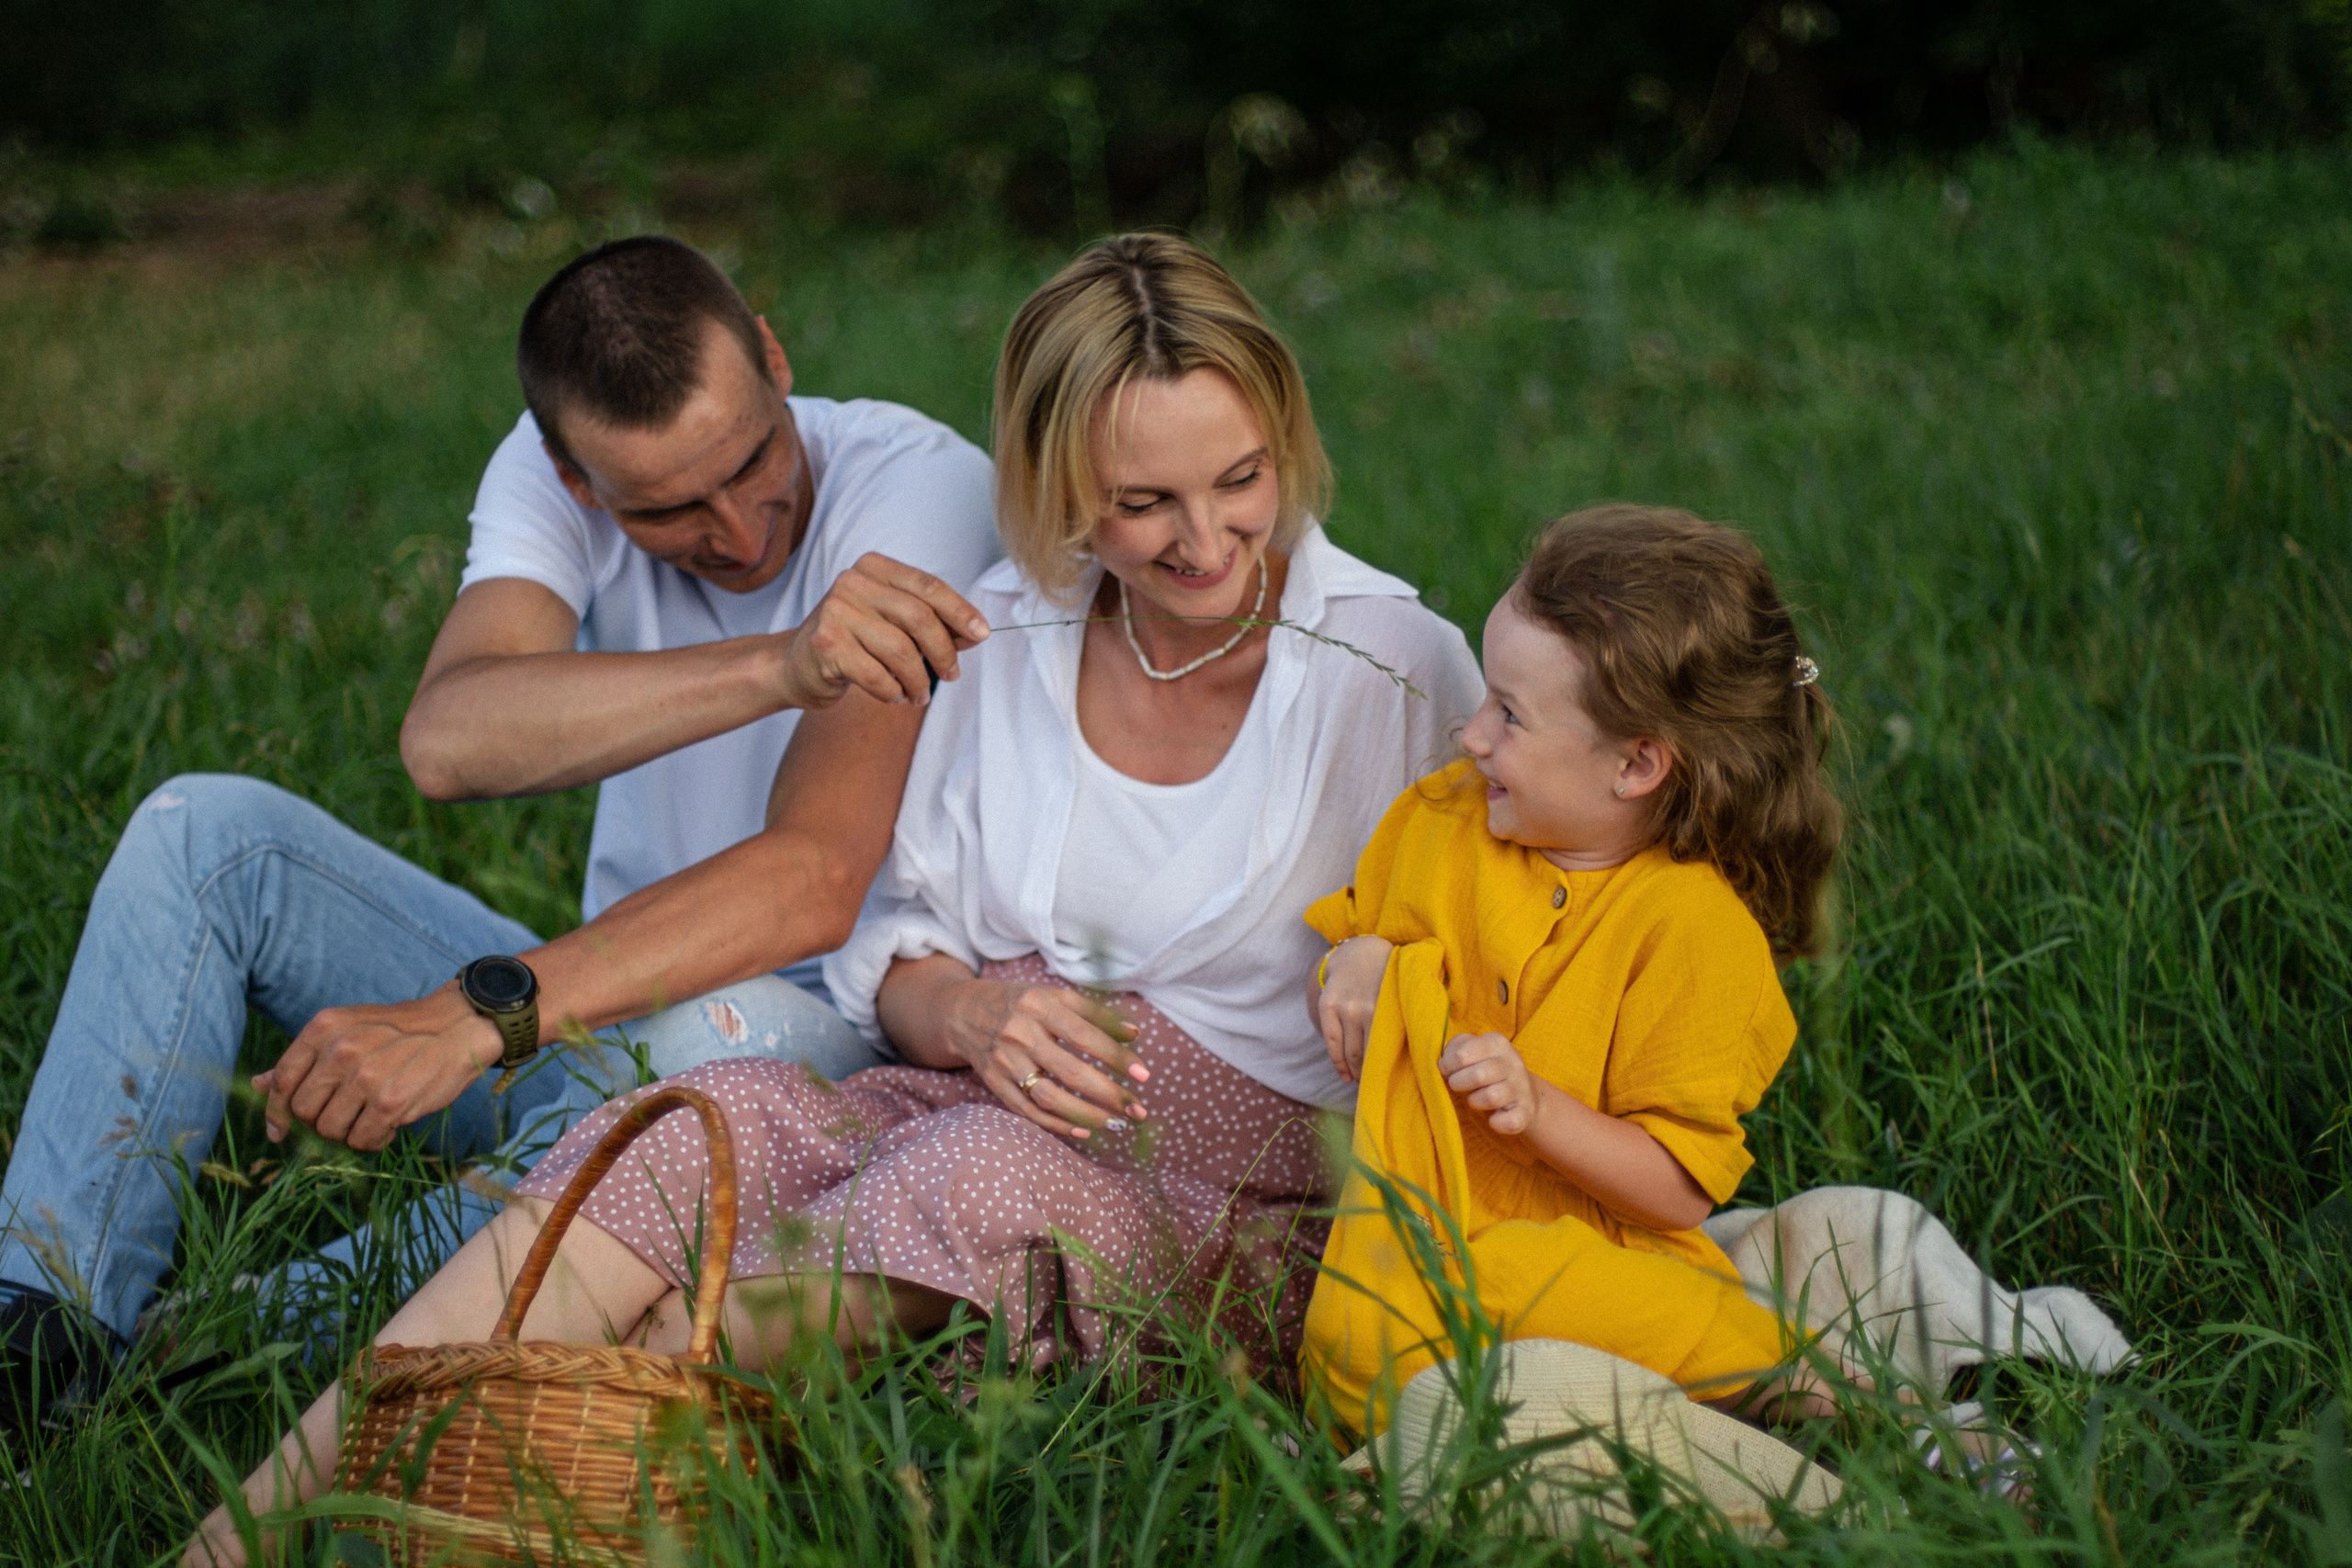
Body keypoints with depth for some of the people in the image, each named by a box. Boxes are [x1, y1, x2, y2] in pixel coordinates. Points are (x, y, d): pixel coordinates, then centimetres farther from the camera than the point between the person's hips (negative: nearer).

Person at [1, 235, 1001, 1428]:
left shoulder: (920, 486, -21)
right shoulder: (551, 473, -8)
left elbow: (815, 883, -32)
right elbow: (446, 742, -30)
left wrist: (469, 1024, -40)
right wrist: (774, 668, -44)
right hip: (615, 997, 5)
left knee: (720, 1039, -41)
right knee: (210, 832, -8)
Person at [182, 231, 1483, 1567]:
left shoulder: (1396, 669, -4)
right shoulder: (1009, 627, 8)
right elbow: (895, 940, 11)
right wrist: (972, 1018, -10)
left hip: (1240, 1193, -3)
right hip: (968, 1102, 3)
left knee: (981, 1178, -37)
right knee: (717, 1115, -28)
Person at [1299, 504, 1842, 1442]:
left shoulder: (1695, 927, -9)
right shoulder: (1439, 818, 8)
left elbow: (1681, 1187, -9)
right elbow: (1348, 930, 27)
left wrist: (1539, 1112, -24)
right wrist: (1355, 965, 2)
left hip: (1579, 1250, -3)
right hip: (1410, 1234, 3)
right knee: (1357, 1336, -33)